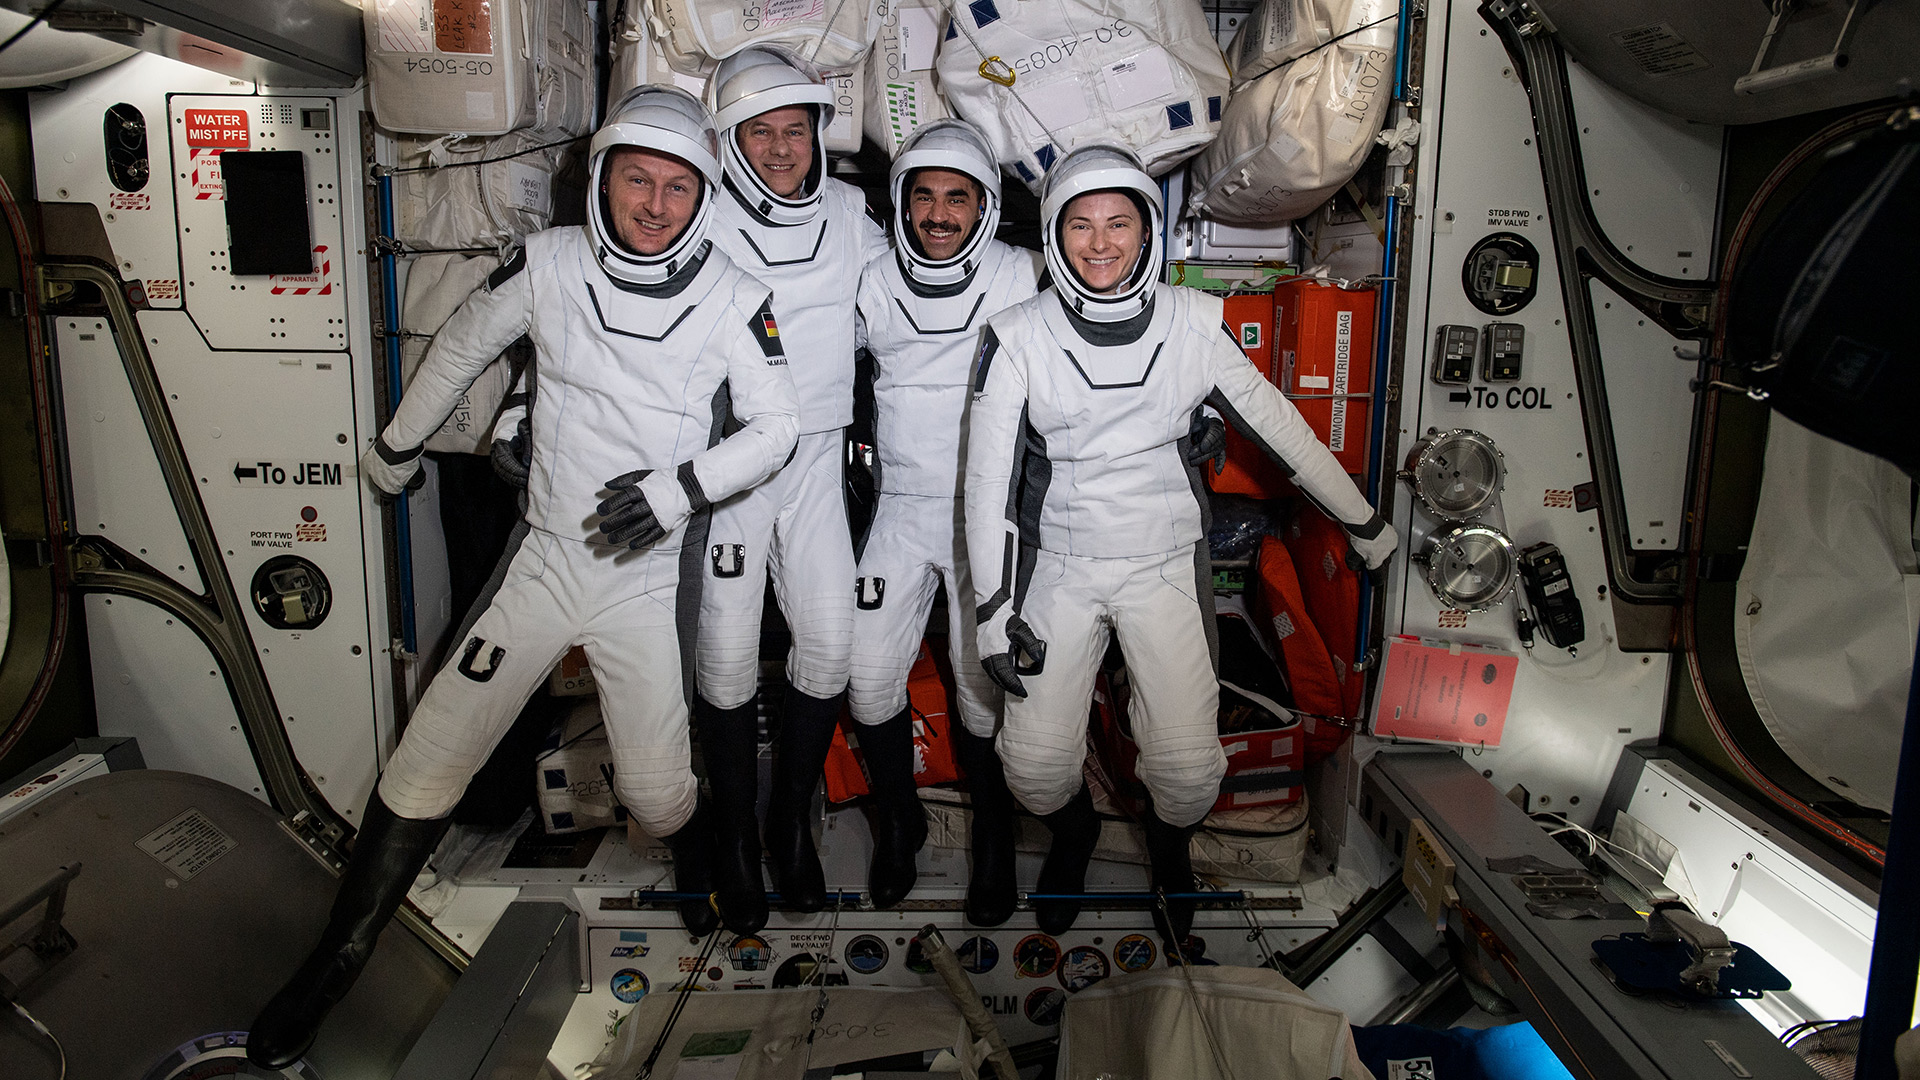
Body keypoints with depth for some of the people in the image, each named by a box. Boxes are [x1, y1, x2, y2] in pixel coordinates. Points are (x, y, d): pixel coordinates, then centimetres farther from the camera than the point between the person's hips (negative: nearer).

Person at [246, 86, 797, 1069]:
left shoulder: (732, 298, -9)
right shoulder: (548, 265, -5)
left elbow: (776, 424, -3)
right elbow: (463, 343, 12)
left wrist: (685, 488, -19)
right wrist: (398, 443, 24)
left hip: (646, 577, -1)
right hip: (543, 560, 2)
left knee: (655, 792, 0)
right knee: (427, 766, 0)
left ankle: (700, 868, 37)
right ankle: (335, 963, 19)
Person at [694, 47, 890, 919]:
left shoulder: (847, 213, 4)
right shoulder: (701, 224, -10)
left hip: (818, 461, 4)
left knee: (829, 642, 2)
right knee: (727, 653, 1)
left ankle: (792, 816, 23)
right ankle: (734, 830, 22)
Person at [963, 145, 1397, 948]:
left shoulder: (1193, 325, -6)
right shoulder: (1017, 339, -8)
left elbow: (1279, 430, 5)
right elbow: (989, 480, -6)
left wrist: (1365, 524, 14)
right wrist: (995, 610, -10)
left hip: (1167, 565, 0)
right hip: (1059, 568, 0)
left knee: (1189, 767, -7)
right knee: (1034, 762, -5)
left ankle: (1168, 845, 31)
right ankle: (1073, 834, 33)